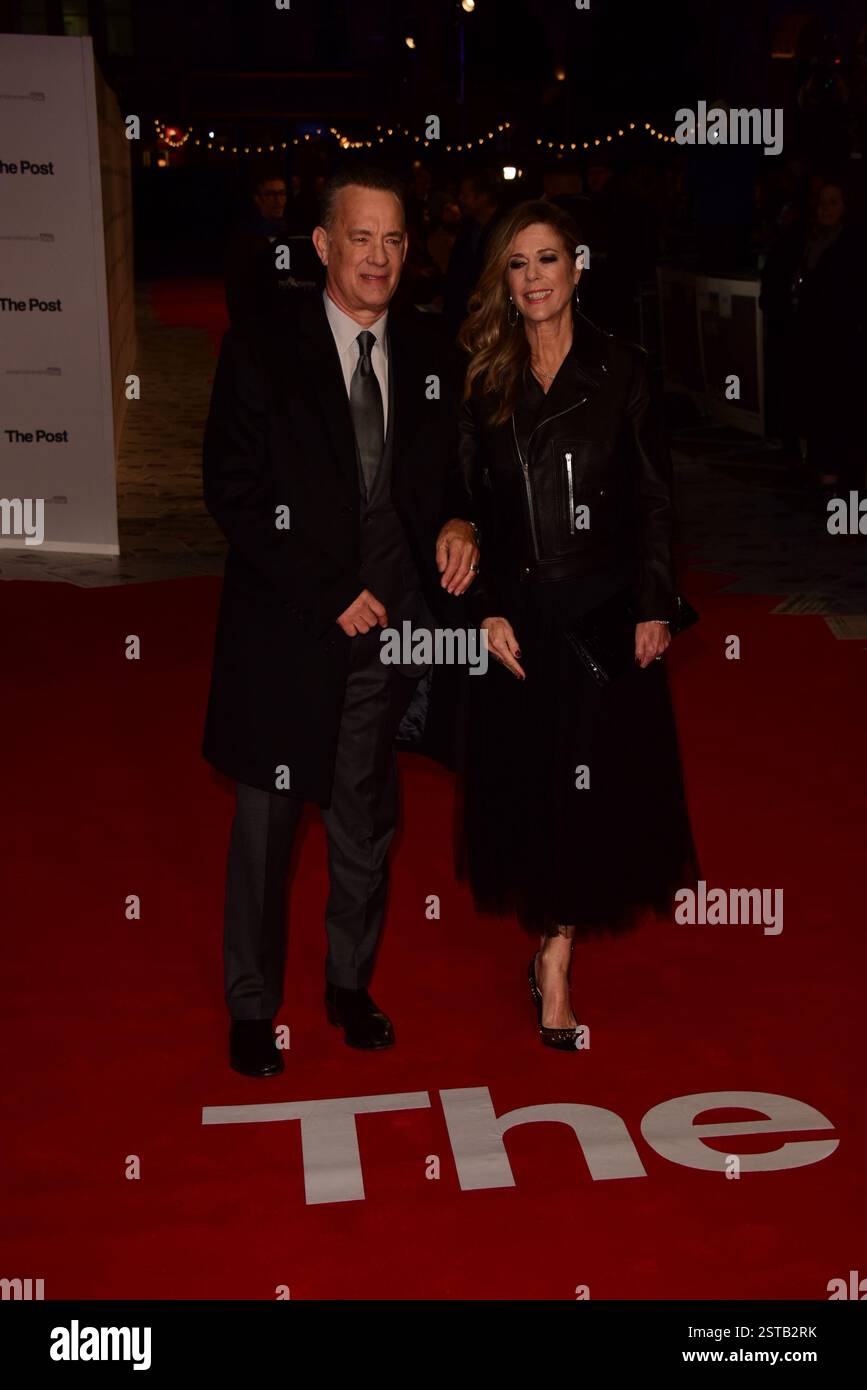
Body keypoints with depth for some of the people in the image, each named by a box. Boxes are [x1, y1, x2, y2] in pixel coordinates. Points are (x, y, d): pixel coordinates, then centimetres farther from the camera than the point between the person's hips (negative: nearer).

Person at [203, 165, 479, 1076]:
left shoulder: (428, 356, 6)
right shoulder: (260, 352, -6)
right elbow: (233, 496, -9)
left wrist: (456, 525, -7)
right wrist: (330, 595, -14)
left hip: (390, 625, 4)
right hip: (289, 628, -3)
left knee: (366, 819, 14)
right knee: (267, 820, 7)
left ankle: (350, 983, 32)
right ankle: (252, 1006, 23)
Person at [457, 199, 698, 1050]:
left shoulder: (621, 369, 3)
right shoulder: (485, 380, 6)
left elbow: (653, 498, 2)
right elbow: (470, 503, 5)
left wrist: (655, 607, -6)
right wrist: (488, 610, -4)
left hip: (603, 604, -1)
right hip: (519, 608, 2)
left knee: (590, 779, -2)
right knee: (525, 775, 6)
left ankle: (555, 957, 6)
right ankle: (552, 944, 23)